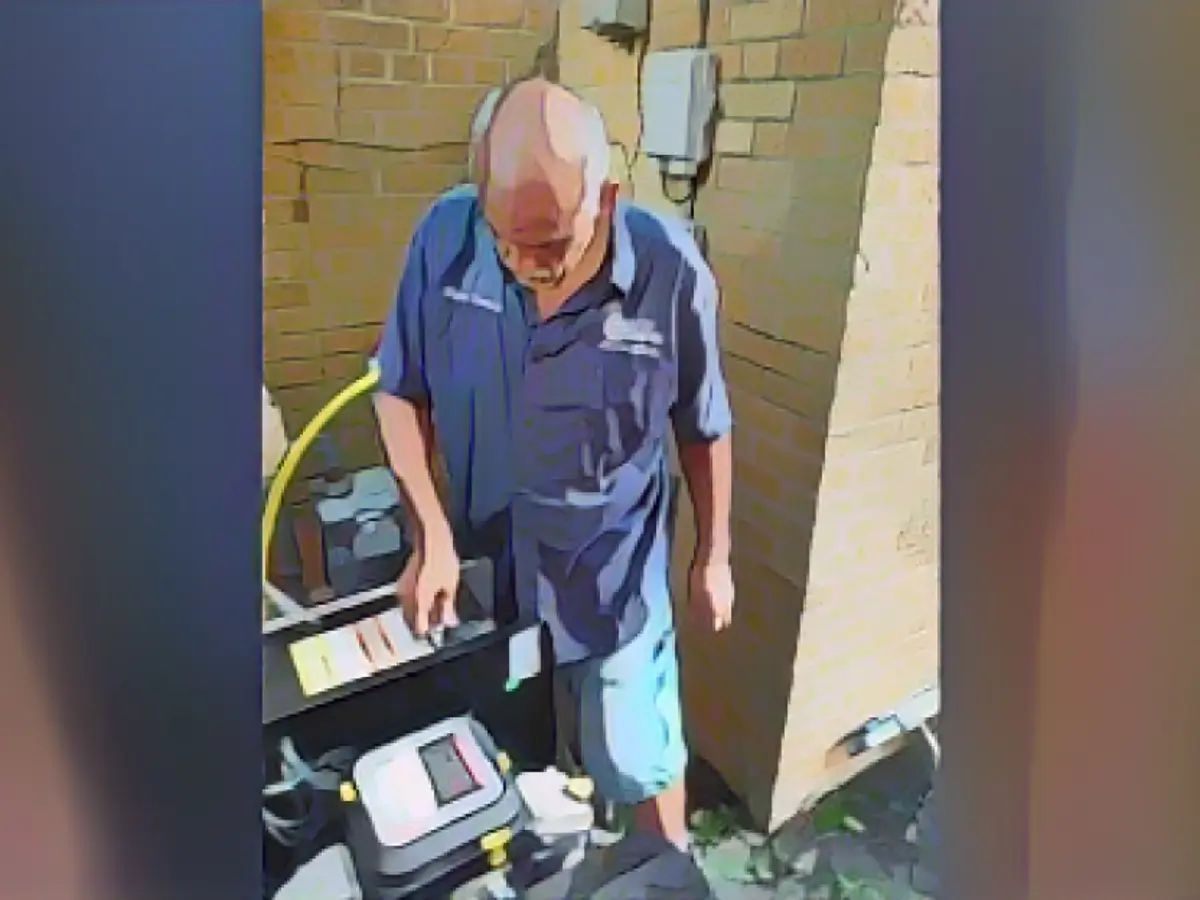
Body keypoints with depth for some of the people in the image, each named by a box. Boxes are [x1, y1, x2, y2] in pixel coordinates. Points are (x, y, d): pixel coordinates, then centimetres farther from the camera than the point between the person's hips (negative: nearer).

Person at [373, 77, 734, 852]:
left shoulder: (670, 271, -22)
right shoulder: (446, 238, -18)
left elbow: (704, 430, -7)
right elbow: (400, 391, -5)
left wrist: (714, 556, 2)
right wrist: (431, 536, -13)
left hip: (614, 572, -2)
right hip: (484, 559, 3)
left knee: (634, 753, 15)